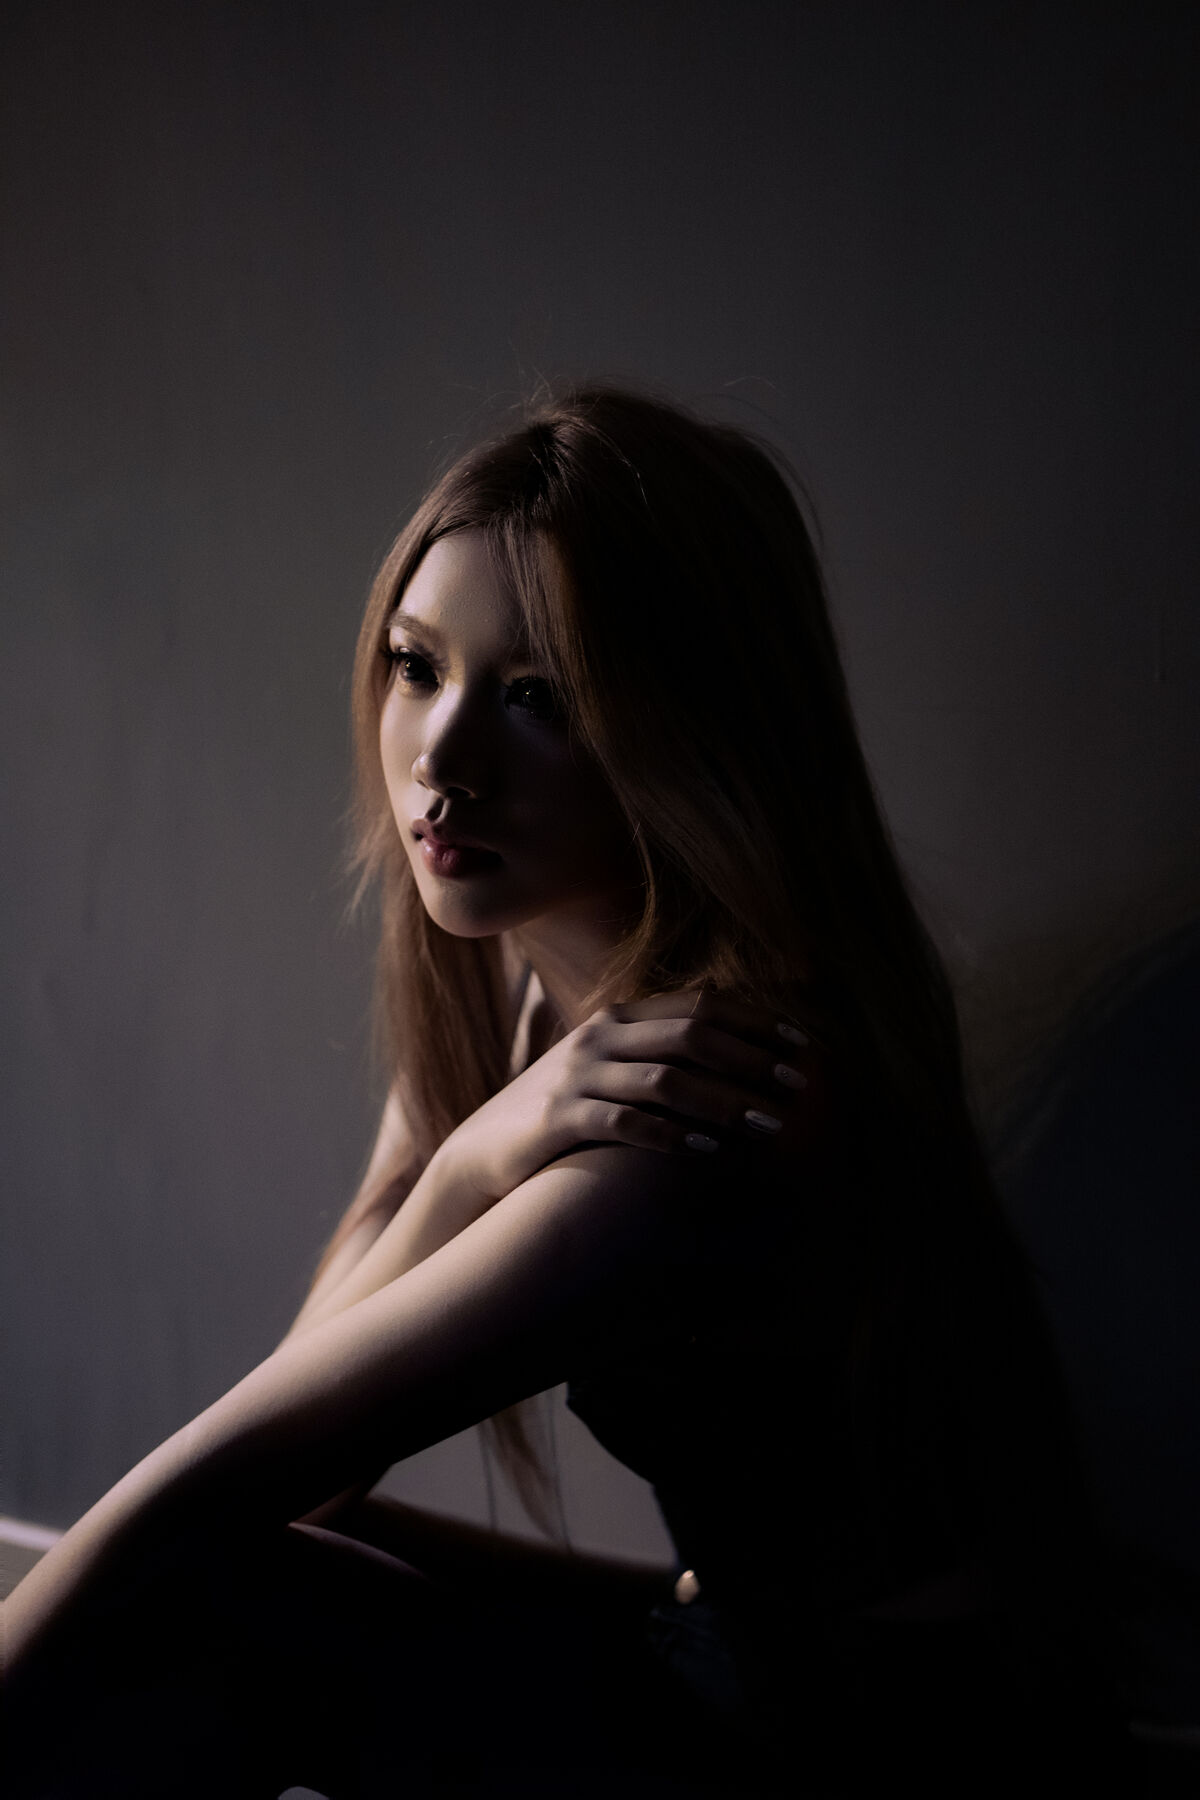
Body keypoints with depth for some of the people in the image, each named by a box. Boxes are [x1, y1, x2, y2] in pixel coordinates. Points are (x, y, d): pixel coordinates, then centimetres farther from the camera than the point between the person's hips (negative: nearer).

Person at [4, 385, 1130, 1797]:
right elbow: (311, 1425, -9)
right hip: (743, 1647, 7)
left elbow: (217, 1484, -27)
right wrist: (468, 1163, -25)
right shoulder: (496, 982, -3)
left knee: (189, 1610, -17)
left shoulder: (730, 1093, -31)